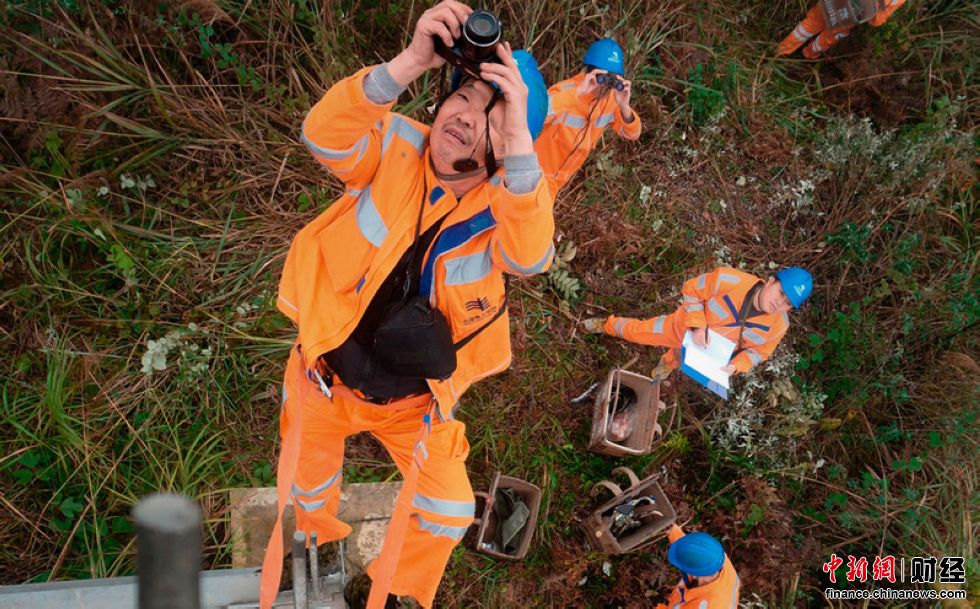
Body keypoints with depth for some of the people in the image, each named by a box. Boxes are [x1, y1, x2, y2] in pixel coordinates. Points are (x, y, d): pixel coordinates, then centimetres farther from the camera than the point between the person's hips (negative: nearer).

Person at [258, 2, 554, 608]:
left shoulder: (504, 205, -19)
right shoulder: (396, 149, -17)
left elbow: (528, 256, -42)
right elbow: (324, 136, -37)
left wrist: (519, 139, -54)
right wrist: (410, 63, -50)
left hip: (412, 402, 0)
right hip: (327, 375, 1)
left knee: (449, 511, 6)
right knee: (307, 483, 24)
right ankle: (319, 544, 61)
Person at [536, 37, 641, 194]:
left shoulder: (611, 98, -7)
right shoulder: (565, 91, -30)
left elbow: (632, 133, -7)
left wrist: (624, 106, -27)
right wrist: (577, 93, -52)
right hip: (535, 175, -7)